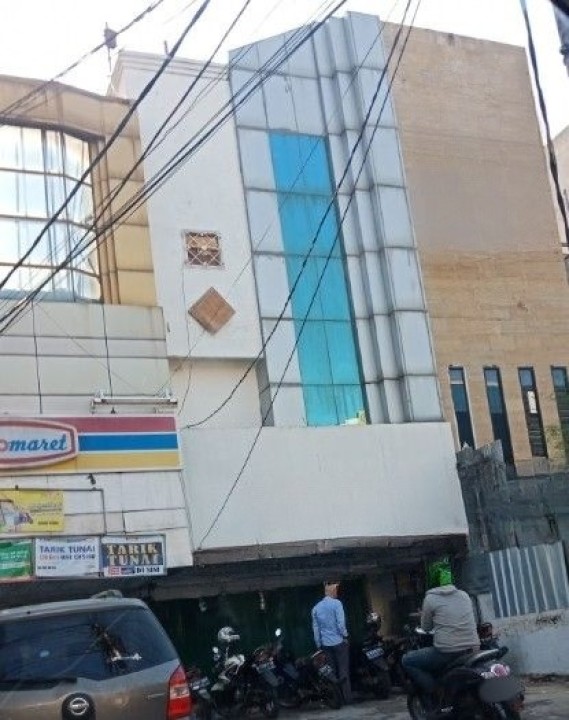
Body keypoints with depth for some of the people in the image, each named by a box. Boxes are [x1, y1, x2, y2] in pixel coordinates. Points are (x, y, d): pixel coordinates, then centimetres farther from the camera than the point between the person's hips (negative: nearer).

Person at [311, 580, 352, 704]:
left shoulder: (316, 608, 7)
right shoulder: (336, 603, -10)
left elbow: (315, 628, 9)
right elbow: (341, 623, -15)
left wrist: (319, 644, 14)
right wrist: (345, 635, -2)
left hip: (326, 644, 5)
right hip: (339, 642, -5)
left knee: (332, 671, 10)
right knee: (343, 671, 0)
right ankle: (347, 697, 0)